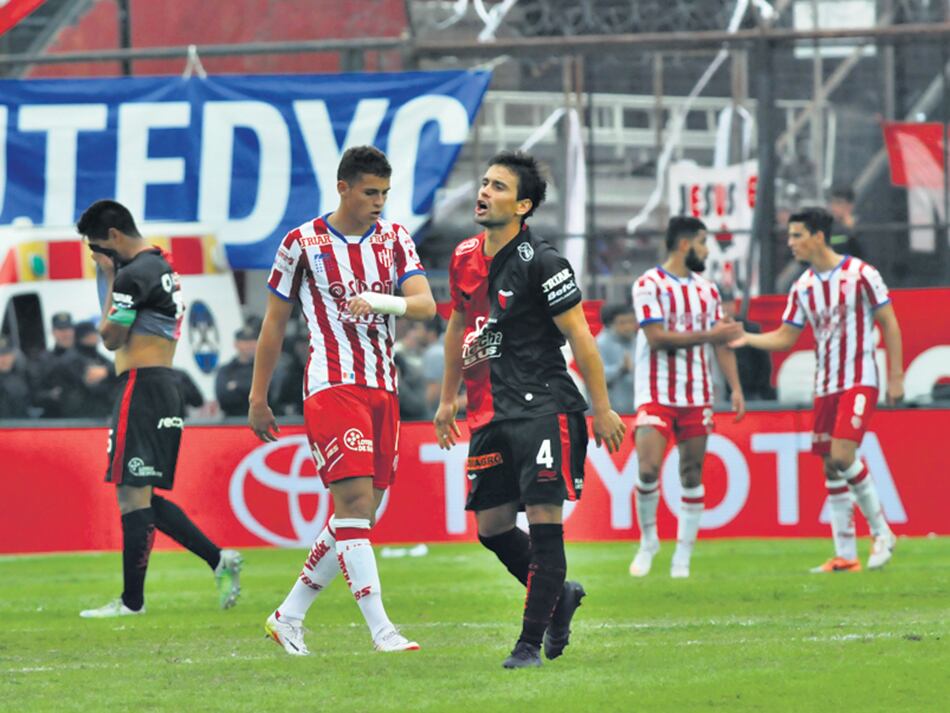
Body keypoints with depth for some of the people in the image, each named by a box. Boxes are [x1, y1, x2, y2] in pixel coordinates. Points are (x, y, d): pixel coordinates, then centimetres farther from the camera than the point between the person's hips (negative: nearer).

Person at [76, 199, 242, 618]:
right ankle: (219, 560, 7)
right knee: (142, 496, 13)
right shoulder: (162, 267, 20)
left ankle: (132, 600, -8)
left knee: (132, 493, -8)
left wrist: (109, 279, -2)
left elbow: (111, 337, -10)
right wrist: (110, 275, 15)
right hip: (165, 385, 10)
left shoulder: (133, 275, -12)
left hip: (141, 384, -10)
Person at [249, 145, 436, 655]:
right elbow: (274, 323, 6)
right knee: (354, 501, -17)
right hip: (331, 384, -5)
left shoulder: (394, 238, 10)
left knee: (360, 513, 6)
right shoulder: (303, 243, -1)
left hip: (383, 388, 5)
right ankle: (380, 628, -20)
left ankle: (288, 616, 18)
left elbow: (426, 304, -2)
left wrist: (383, 301, -23)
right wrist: (258, 399, 7)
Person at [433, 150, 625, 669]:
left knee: (544, 521, -9)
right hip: (491, 414, 7)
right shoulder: (465, 258, 10)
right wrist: (448, 398, 26)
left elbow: (579, 336, -10)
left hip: (543, 408, -7)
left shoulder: (541, 263, -12)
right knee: (490, 525, 8)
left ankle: (531, 642, -5)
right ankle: (560, 596, 31)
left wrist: (602, 409, -10)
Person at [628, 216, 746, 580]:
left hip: (696, 396, 5)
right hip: (655, 395, -5)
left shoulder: (707, 289, 12)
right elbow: (656, 338, -16)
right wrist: (706, 335, -16)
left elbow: (721, 343, 14)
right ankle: (648, 539, 7)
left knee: (692, 475, 3)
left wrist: (735, 387, 4)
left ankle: (682, 557, 11)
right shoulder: (649, 285, -6)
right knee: (648, 468, -16)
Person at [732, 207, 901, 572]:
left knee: (842, 455, -21)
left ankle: (881, 532, -5)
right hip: (825, 387, 6)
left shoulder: (860, 274, -8)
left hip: (859, 381, -6)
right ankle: (845, 556, 7)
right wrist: (747, 338, -2)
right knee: (831, 468, 3)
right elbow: (785, 337, 14)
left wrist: (896, 377, -7)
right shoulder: (803, 287, 9)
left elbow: (889, 324, -4)